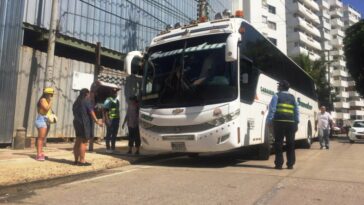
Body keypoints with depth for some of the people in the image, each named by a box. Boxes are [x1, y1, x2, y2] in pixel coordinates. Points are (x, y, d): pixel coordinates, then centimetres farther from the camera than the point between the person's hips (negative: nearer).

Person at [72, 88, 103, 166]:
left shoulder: (76, 103, 15)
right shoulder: (87, 101, -10)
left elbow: (74, 113, 19)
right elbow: (91, 112, -14)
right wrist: (97, 121, -11)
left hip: (77, 122, 9)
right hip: (85, 124, -9)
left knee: (78, 142, 11)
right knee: (83, 142, -7)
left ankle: (76, 160, 16)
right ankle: (82, 161, -6)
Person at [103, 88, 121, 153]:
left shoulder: (117, 101, 16)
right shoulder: (108, 100, -7)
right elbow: (105, 111, -12)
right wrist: (107, 120, -19)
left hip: (116, 119, 7)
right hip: (110, 119, -7)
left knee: (114, 134, 10)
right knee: (109, 134, -2)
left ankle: (113, 147, 18)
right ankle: (108, 148, 4)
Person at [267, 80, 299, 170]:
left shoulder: (277, 96, 3)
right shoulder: (292, 97, 17)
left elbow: (272, 108, -5)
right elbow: (296, 111, 16)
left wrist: (269, 120, -4)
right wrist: (297, 122, 18)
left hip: (279, 122, -4)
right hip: (291, 122, 4)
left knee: (278, 143, -1)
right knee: (290, 143, 10)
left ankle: (279, 164, -1)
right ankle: (290, 164, 13)